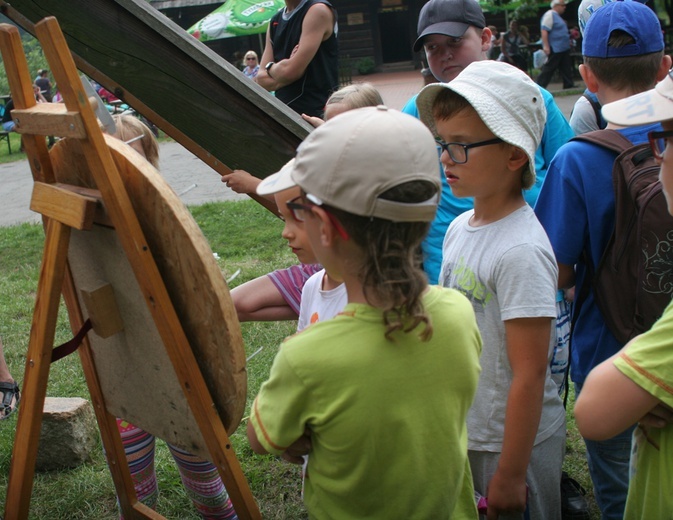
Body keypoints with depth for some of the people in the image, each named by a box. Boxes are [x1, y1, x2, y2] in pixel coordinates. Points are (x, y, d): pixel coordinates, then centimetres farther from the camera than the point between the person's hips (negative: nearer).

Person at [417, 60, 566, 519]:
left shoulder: (520, 250, -24)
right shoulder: (460, 228, 0)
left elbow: (529, 375, -23)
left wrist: (510, 475, -19)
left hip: (514, 440, -8)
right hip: (463, 430, 8)